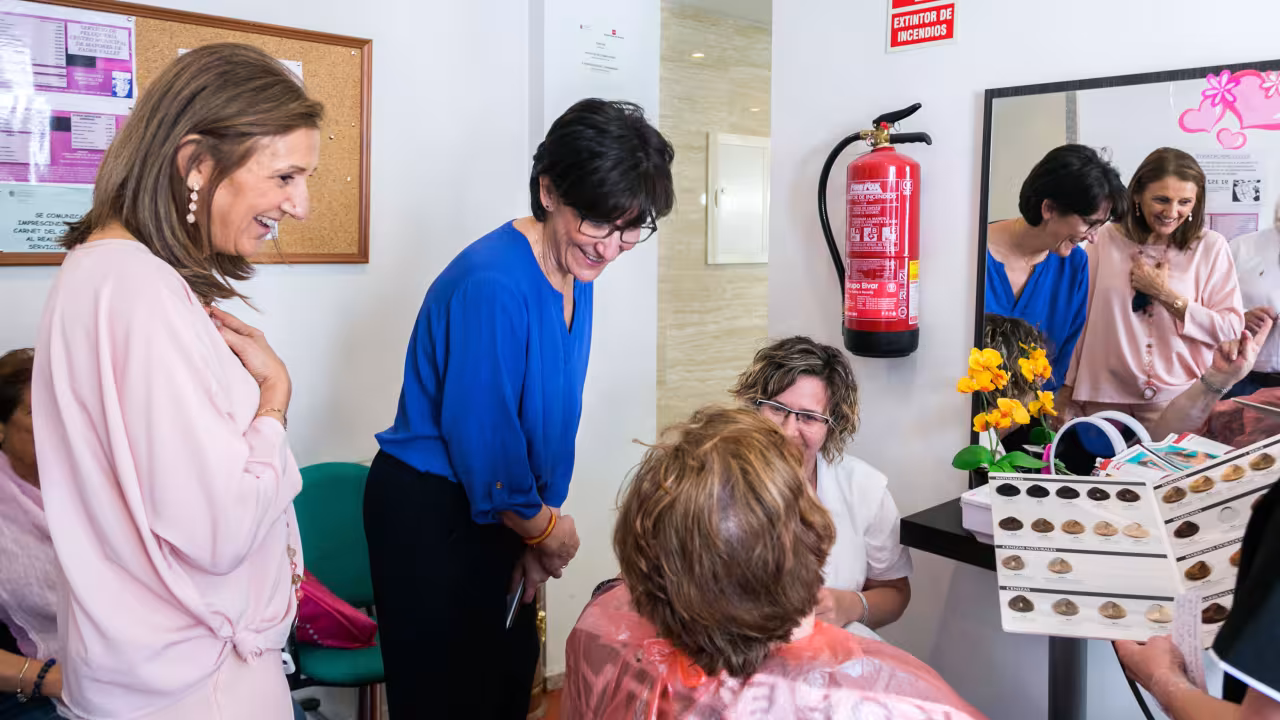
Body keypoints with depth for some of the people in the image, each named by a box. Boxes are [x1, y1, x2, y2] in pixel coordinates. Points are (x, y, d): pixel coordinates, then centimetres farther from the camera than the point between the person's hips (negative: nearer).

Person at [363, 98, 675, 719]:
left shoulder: (574, 277, 1)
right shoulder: (494, 284, -27)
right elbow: (481, 438, -25)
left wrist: (539, 532, 0)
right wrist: (544, 529, -8)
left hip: (497, 517, 8)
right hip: (430, 520, -8)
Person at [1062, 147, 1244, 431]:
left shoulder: (1211, 247, -3)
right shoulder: (1107, 240, -1)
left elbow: (1231, 330, -4)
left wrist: (1165, 294, -12)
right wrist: (1067, 388, 4)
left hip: (1175, 399, -1)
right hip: (1104, 395, 1)